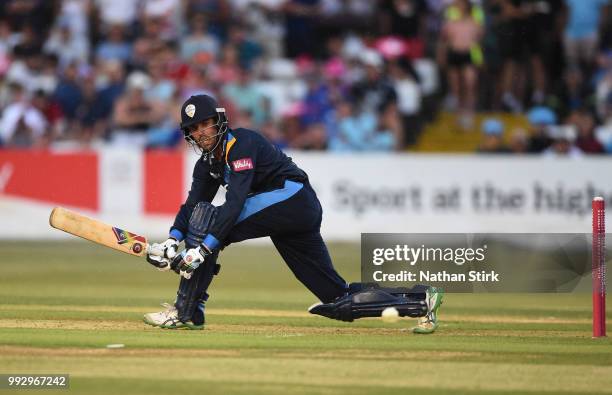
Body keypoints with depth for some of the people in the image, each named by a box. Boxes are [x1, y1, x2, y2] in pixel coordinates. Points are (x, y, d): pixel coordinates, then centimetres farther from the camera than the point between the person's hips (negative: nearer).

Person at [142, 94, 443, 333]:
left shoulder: (241, 143, -13)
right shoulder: (207, 163, 16)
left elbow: (235, 203, -24)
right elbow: (192, 203, 5)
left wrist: (203, 249, -31)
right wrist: (172, 240, -15)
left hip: (293, 197, -10)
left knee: (207, 221, -19)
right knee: (338, 298, 4)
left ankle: (187, 313, -17)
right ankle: (419, 301, 6)